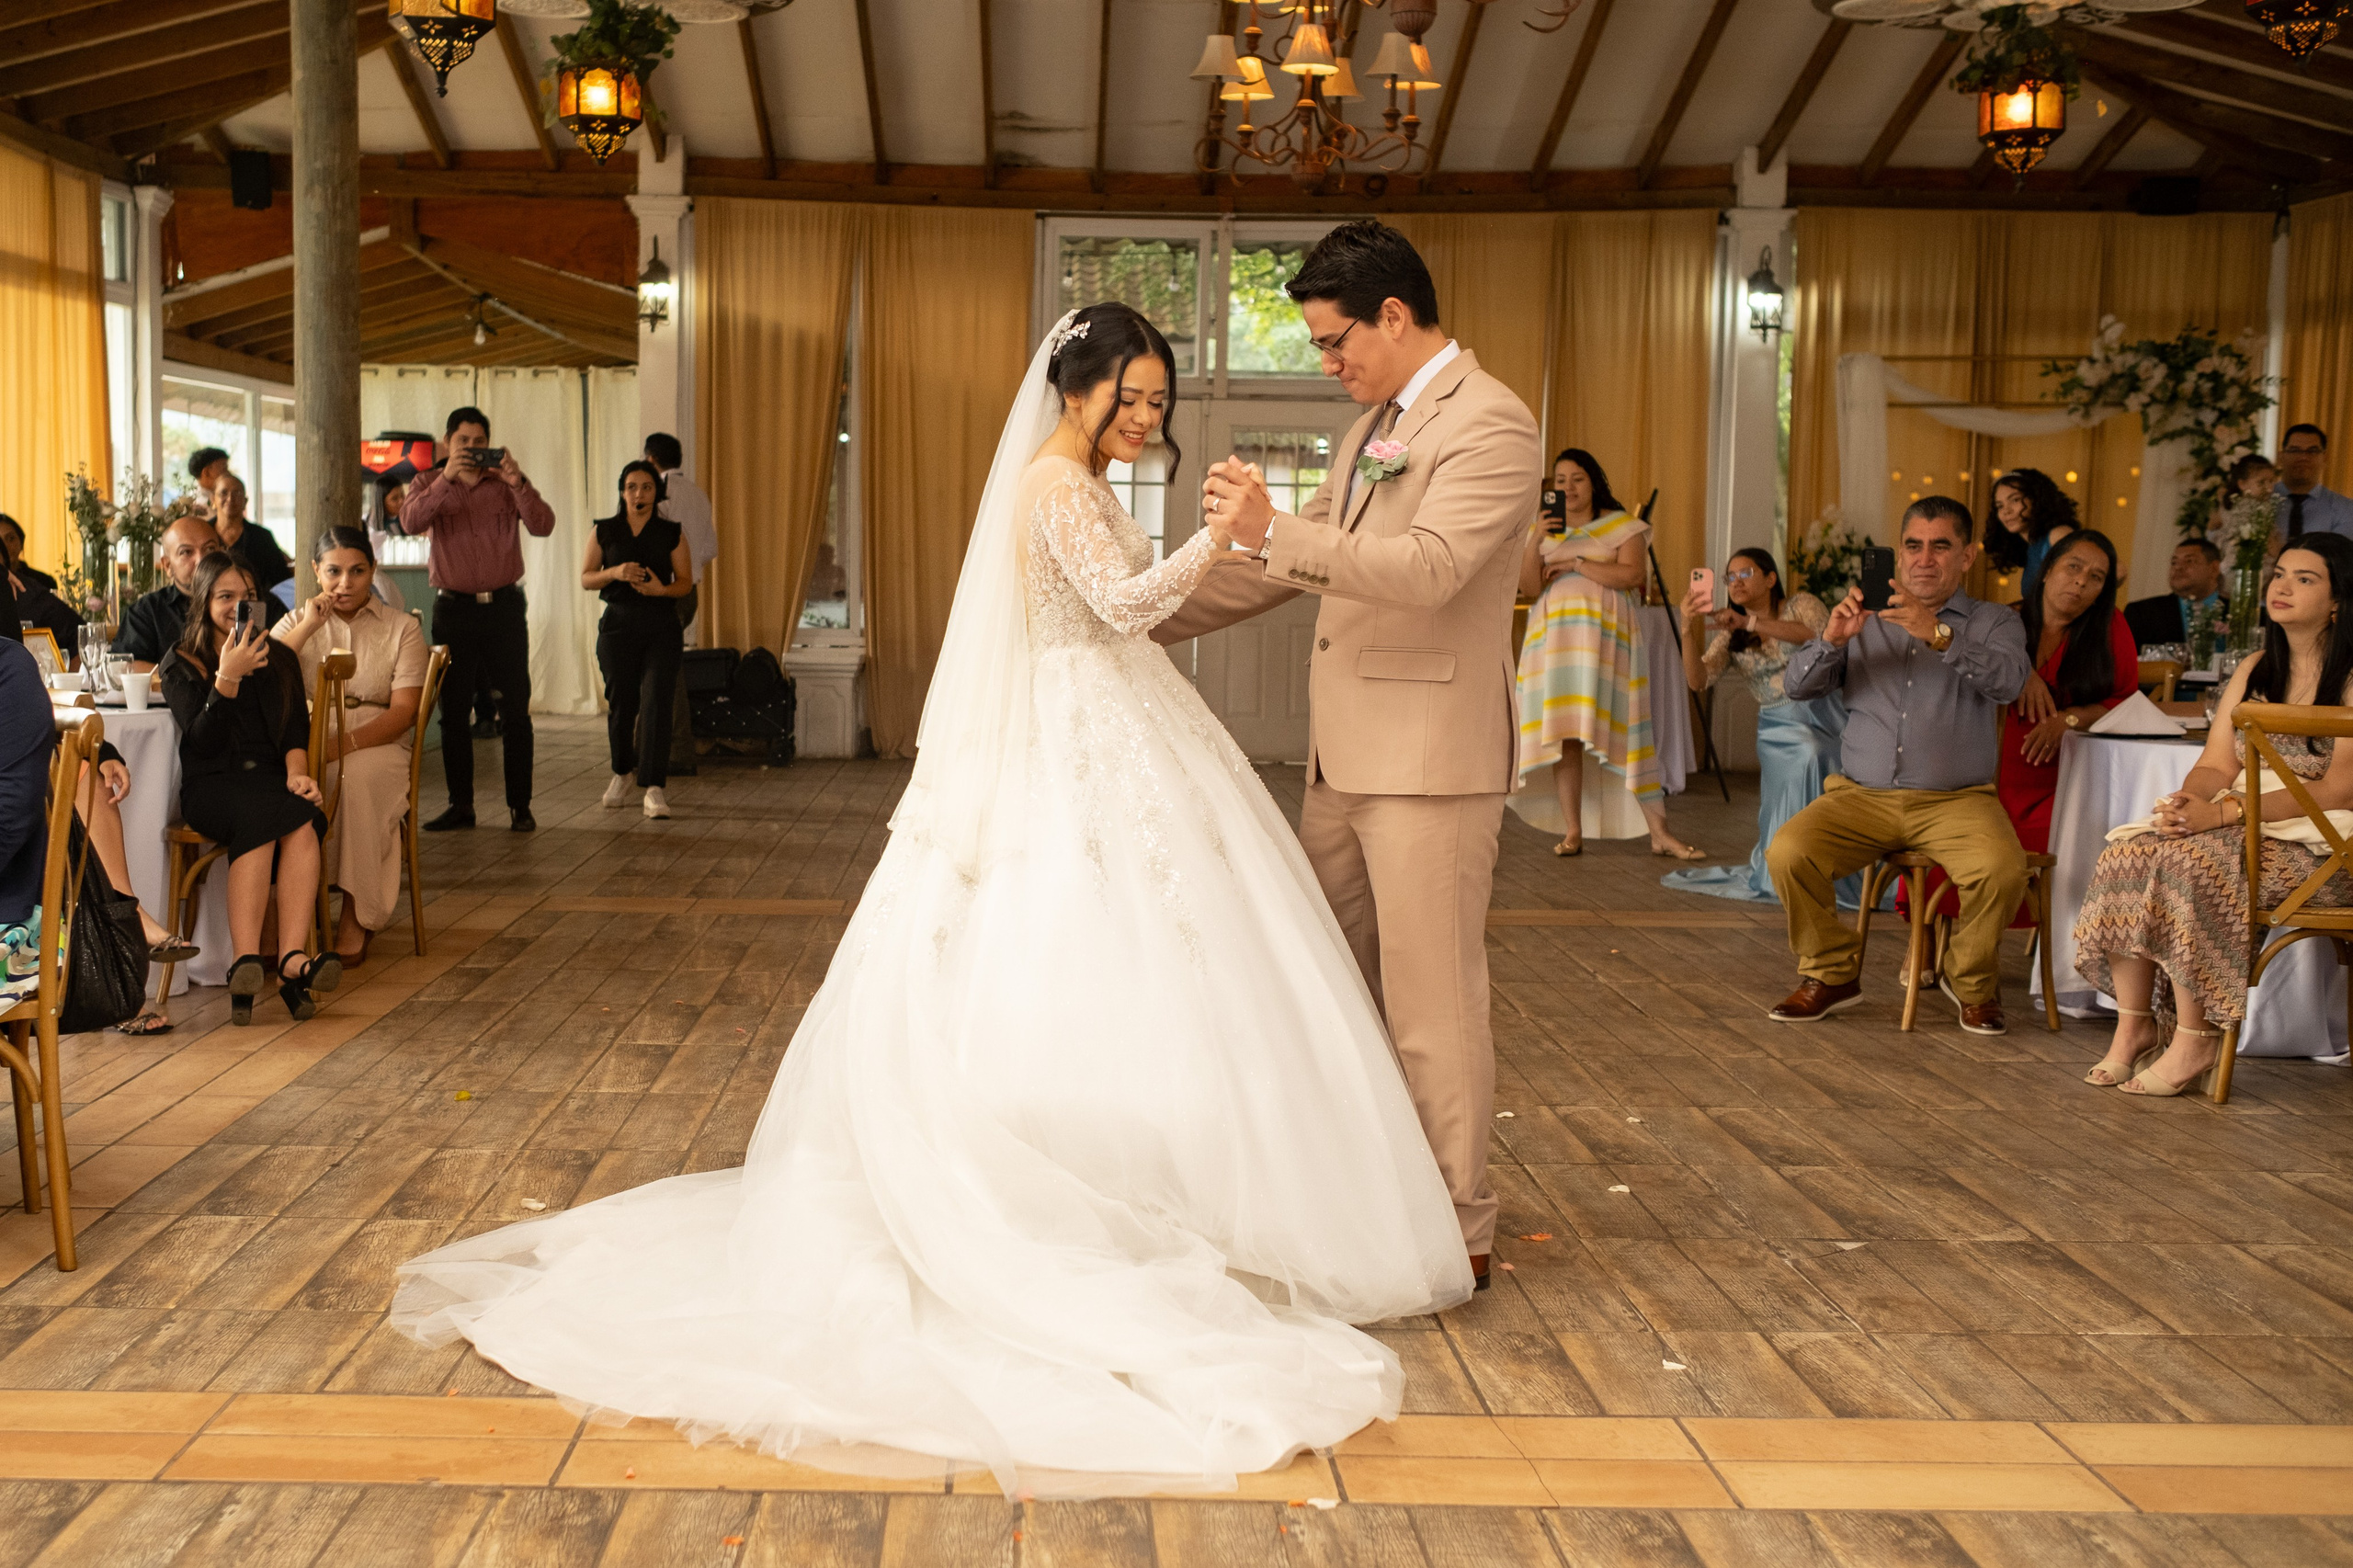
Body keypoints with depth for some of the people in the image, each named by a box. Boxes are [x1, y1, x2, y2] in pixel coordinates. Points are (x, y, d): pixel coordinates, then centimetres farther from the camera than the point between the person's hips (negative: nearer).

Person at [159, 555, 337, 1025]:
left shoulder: (280, 659, 22)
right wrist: (227, 677, -16)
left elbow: (295, 727, 11)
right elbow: (203, 739, -3)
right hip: (211, 784, -3)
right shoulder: (182, 665, 12)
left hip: (272, 780, 3)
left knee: (302, 824, -34)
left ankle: (291, 958, -47)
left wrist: (297, 772, -10)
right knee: (262, 815, -37)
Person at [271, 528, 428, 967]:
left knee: (357, 777, -37)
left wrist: (347, 742, -19)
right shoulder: (296, 623, 17)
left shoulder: (401, 629, 11)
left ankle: (356, 918, -27)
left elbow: (404, 711, -3)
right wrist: (309, 626, -6)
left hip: (377, 746, -1)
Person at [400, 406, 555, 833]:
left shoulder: (507, 485, 6)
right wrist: (447, 477, -25)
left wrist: (517, 483, -23)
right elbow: (411, 521, -15)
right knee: (453, 711, 4)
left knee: (516, 710, -2)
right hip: (453, 608, 1)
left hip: (503, 607, 0)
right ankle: (460, 805, 12)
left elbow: (543, 526, -10)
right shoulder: (433, 486, 6)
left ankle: (520, 806, 5)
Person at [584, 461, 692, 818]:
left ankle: (654, 788, -15)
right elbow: (585, 578, 5)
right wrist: (615, 572, -13)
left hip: (660, 627, -1)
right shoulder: (605, 531, 7)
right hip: (618, 624, 1)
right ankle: (622, 773, 31)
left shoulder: (672, 533, 5)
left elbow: (686, 582, 5)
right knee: (620, 704, 6)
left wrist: (661, 588, -16)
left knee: (656, 703, -12)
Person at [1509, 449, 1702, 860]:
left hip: (1607, 637, -3)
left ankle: (1660, 833, -7)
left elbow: (1630, 574, -10)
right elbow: (1529, 590, 4)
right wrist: (1534, 543, -10)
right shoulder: (1543, 529, 15)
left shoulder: (1622, 525, 6)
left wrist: (1573, 563, -8)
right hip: (1555, 638, 3)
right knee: (1565, 733, -5)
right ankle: (1572, 832, -3)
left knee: (1627, 727, -7)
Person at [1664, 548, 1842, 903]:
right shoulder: (1730, 636, 11)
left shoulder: (1801, 605, 3)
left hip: (1821, 713, -2)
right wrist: (1689, 630, -20)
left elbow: (1818, 634, -21)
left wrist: (1749, 623, -26)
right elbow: (1698, 680, -4)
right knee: (1807, 757, -27)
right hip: (1778, 727, 2)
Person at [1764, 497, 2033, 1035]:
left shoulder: (1993, 623, 10)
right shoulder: (1864, 621, 17)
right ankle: (1831, 974, -1)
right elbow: (1796, 684, 6)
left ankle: (1971, 981, 0)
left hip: (1956, 800, -2)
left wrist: (1939, 635, -29)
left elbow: (2008, 681, -13)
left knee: (2002, 869, -31)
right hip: (1862, 794, 2)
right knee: (1787, 853, -25)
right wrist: (1831, 639, -15)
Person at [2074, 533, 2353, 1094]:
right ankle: (2134, 1023, -16)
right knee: (2127, 853, -21)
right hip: (2240, 828, 7)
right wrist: (2187, 801, -15)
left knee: (2185, 858, -32)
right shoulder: (2254, 670, 17)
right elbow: (2217, 765, 11)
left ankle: (2194, 1039, -25)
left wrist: (2223, 812, -24)